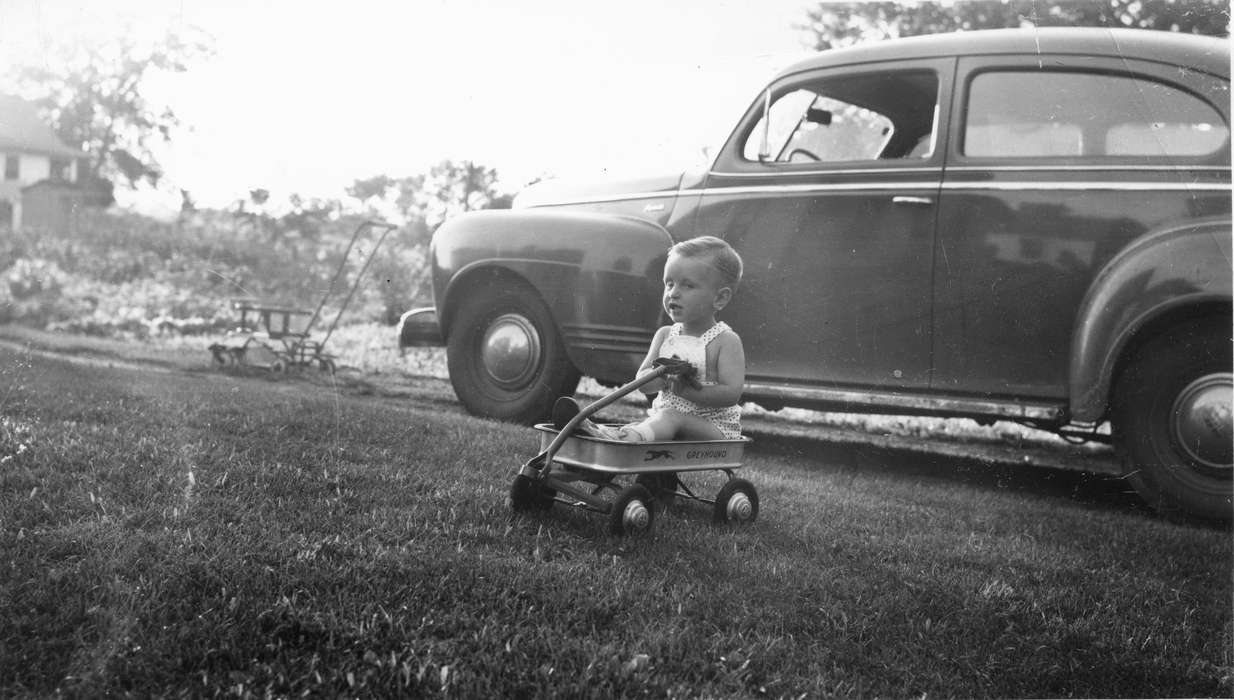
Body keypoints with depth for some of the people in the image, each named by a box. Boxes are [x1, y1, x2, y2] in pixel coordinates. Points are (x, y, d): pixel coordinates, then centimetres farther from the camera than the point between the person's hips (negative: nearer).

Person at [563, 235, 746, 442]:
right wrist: (662, 374, -18)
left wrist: (687, 389, -25)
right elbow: (642, 383, 6)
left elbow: (731, 393, -16)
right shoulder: (665, 335, 12)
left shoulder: (725, 341, -6)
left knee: (671, 418, -35)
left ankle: (632, 436, -62)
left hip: (713, 427, -6)